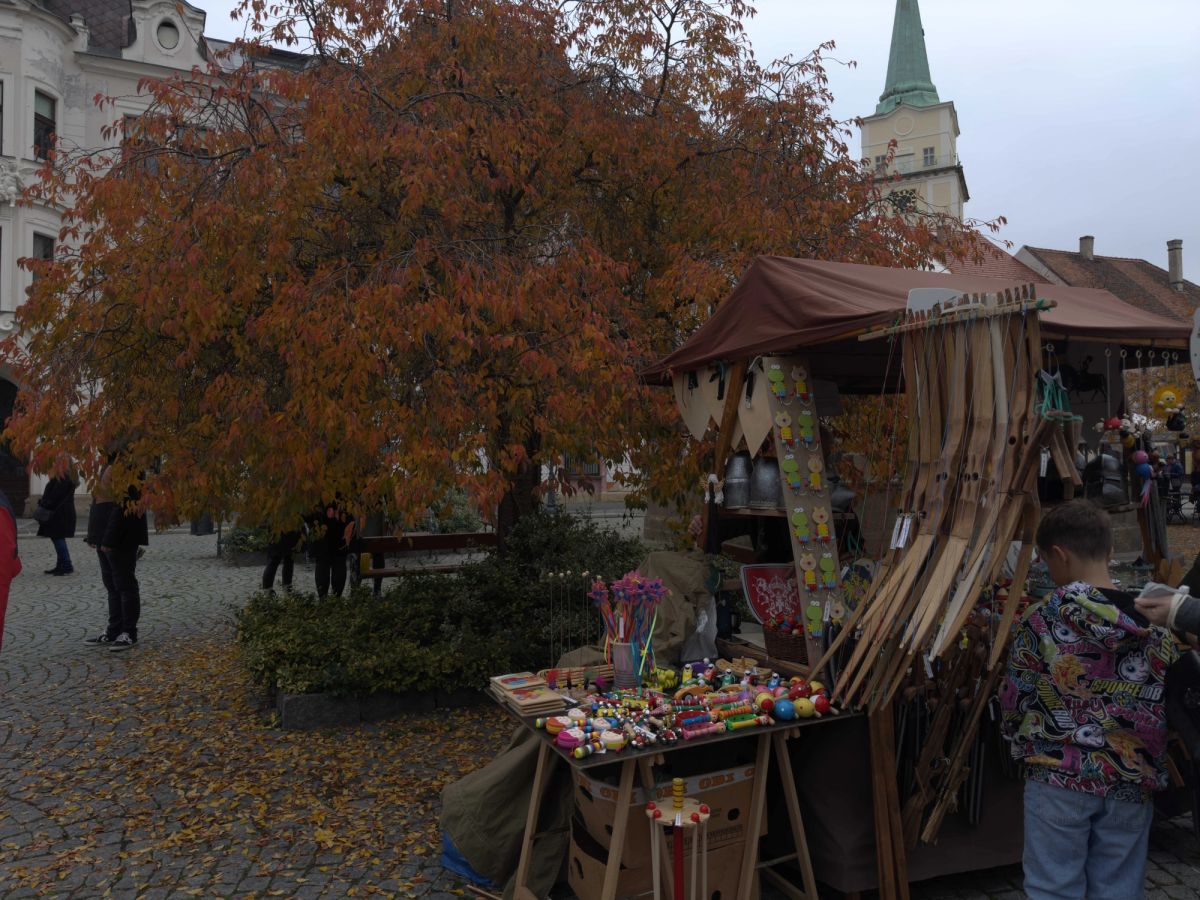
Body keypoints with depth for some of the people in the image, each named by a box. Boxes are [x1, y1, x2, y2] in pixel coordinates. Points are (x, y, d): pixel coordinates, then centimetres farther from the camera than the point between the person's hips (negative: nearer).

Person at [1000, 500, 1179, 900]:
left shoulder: (1041, 621, -13)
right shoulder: (1154, 622, -3)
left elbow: (1014, 702, -5)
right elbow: (1168, 709, 5)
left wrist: (1022, 741, 14)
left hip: (1058, 780, -3)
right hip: (1132, 784, 4)